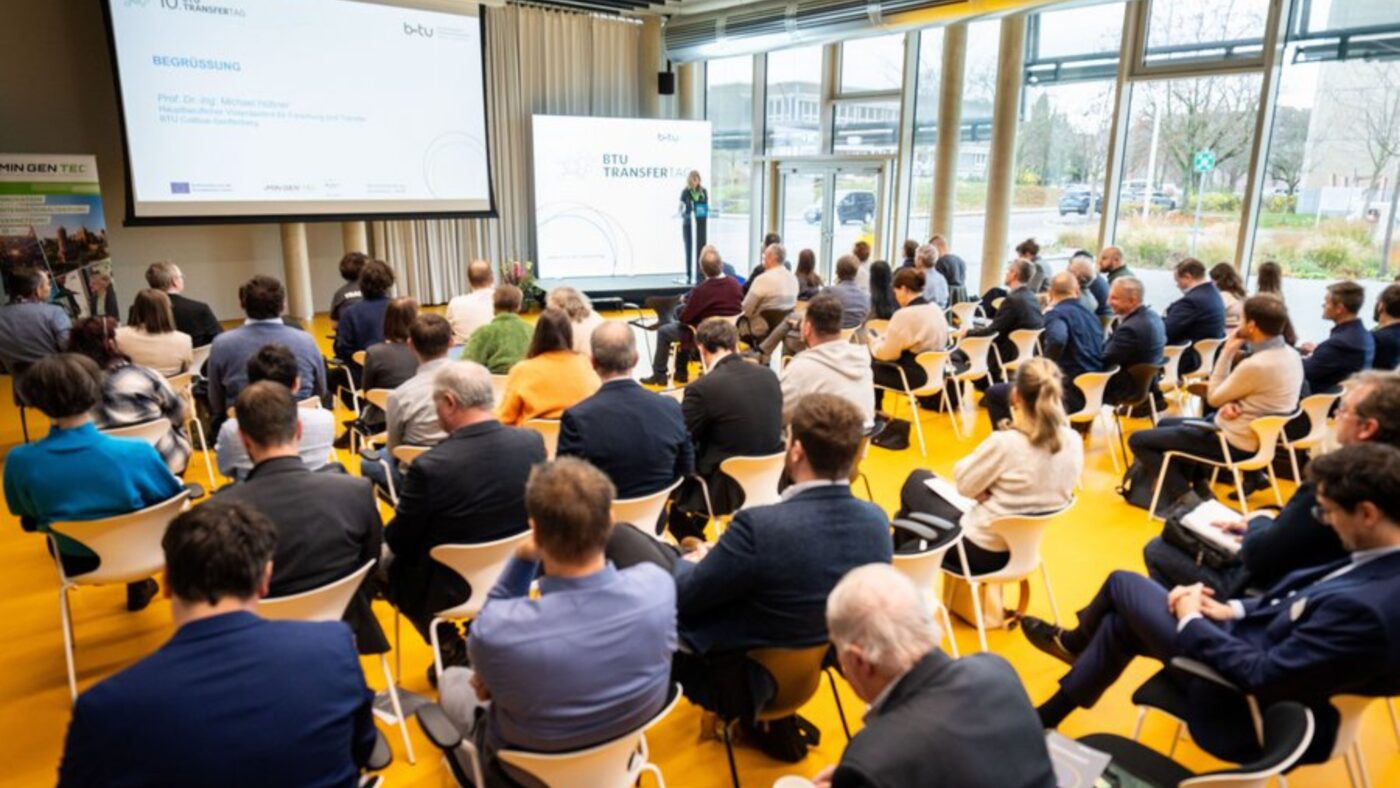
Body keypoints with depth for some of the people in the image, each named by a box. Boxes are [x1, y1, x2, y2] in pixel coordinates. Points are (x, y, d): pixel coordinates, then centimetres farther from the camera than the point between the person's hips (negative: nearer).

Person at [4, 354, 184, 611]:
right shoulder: (137, 452, -29)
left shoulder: (19, 461, -23)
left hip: (75, 564, 3)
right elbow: (174, 500, -12)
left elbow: (26, 516, -4)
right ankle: (139, 586, 36)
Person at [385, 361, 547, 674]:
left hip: (450, 590, -5)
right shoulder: (533, 442, -13)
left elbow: (400, 543, -11)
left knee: (386, 563, 21)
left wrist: (390, 533, 11)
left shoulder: (429, 466, -27)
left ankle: (452, 651, 26)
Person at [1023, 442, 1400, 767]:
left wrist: (1192, 621, -16)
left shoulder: (1366, 609, -38)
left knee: (1122, 583, 3)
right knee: (1119, 622, 14)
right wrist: (1233, 610, -1)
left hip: (1240, 689, -9)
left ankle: (1076, 643, 37)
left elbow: (1260, 676, -31)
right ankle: (1050, 714, 38)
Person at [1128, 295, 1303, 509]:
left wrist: (1227, 351, -10)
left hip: (1234, 443, -10)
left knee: (1138, 440, -5)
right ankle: (1199, 490, 21)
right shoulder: (1291, 355, 1)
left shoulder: (1255, 365, -29)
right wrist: (1231, 404, -11)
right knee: (1165, 425, 26)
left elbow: (1213, 398, -13)